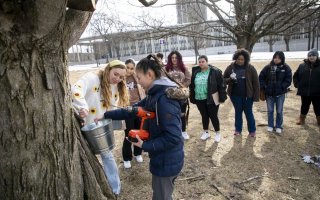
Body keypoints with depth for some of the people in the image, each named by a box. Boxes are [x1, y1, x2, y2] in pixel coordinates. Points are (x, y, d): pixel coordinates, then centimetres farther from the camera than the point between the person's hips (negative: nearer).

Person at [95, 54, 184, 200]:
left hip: (167, 161, -9)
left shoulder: (165, 98, -27)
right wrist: (106, 115, 10)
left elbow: (173, 137, -29)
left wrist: (145, 146, -20)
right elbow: (132, 110, 11)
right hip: (163, 159, 9)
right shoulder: (154, 95, 5)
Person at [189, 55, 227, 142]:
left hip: (212, 99, -4)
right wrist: (192, 98, 10)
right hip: (199, 99, 4)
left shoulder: (215, 71, -9)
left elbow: (221, 85, -9)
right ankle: (206, 132, 33)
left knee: (213, 116, 5)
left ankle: (217, 133, 25)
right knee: (204, 116, 16)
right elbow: (192, 85, 11)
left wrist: (222, 97, -11)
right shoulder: (195, 72, 4)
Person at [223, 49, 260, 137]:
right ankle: (238, 129, 28)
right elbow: (224, 79, 2)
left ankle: (252, 130, 26)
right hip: (235, 95, 2)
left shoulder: (250, 68, -7)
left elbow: (256, 83, -6)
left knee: (248, 112, 10)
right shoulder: (230, 67, -3)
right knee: (238, 112, 14)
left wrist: (256, 96, -8)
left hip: (247, 95, -1)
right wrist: (230, 79, -20)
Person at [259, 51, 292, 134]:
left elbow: (288, 80, -6)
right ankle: (270, 125, 27)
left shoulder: (286, 68, -5)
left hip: (280, 94, -1)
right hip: (269, 93, 1)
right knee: (270, 110, 11)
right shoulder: (268, 67, -2)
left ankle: (278, 126, 25)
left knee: (279, 111, 9)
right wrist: (263, 87, -6)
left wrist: (281, 87, -15)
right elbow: (261, 78, 2)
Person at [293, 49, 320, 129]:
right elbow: (295, 76, 13)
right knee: (304, 107, 16)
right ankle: (302, 120, 34)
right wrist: (297, 85, 3)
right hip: (304, 92, 2)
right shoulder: (302, 65, 2)